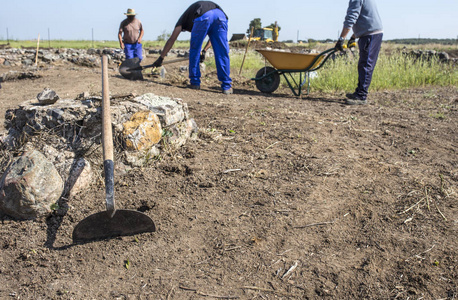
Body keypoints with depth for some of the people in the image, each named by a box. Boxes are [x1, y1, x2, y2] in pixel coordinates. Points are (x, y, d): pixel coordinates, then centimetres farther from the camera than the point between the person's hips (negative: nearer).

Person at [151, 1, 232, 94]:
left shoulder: (184, 18, 32)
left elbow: (171, 40, 27)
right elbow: (214, 36, 42)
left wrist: (160, 59, 30)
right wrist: (204, 51, 42)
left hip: (203, 17, -4)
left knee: (194, 51, 14)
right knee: (222, 54, 5)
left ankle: (195, 83, 16)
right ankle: (227, 86, 4)